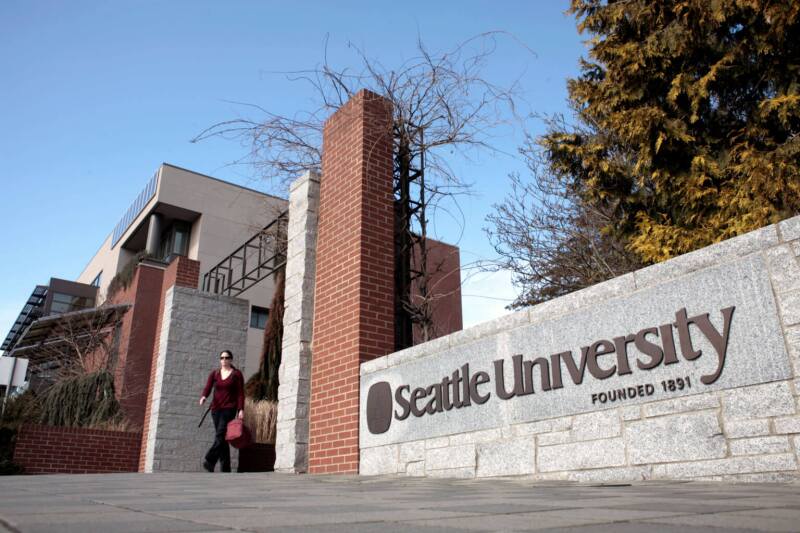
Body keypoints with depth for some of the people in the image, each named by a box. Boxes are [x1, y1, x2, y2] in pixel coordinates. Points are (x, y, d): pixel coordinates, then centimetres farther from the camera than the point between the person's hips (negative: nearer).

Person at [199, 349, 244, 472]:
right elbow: (208, 387, -2)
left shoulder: (237, 374, 3)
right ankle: (225, 469, 6)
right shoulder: (214, 373, 13)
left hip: (229, 408, -4)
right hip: (216, 408, 4)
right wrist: (204, 397, -24)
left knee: (220, 435, -20)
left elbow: (240, 393, -2)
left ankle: (210, 461, -27)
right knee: (222, 438, 4)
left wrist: (241, 409, -13)